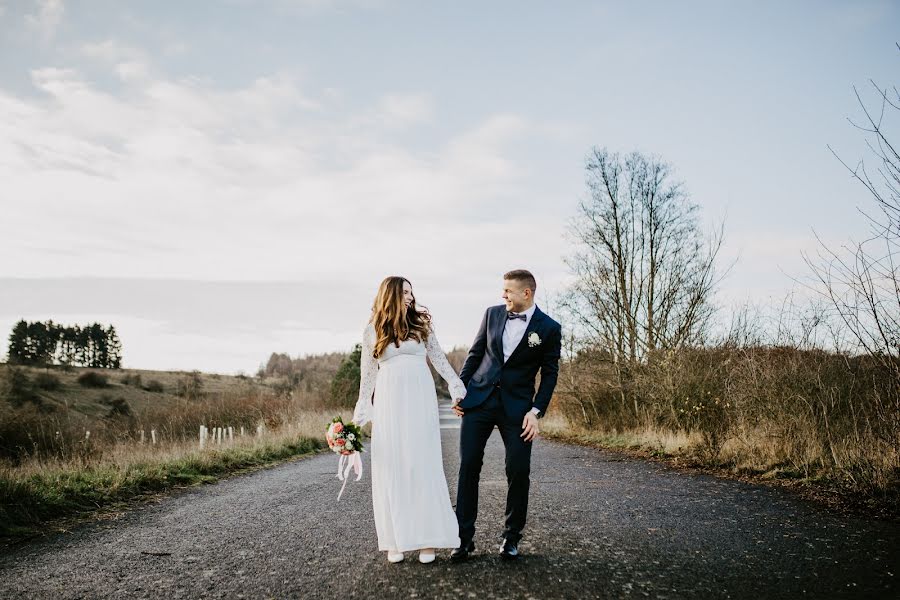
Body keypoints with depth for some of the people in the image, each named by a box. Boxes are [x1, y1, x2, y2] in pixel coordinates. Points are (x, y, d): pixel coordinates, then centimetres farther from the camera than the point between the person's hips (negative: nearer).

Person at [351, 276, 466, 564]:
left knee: (424, 465, -1)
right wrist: (361, 415, 8)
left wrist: (457, 387, 4)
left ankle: (427, 539, 4)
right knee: (391, 468, 1)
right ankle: (395, 540, 8)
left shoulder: (421, 323, 7)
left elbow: (438, 357, 11)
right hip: (389, 401, 0)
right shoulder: (373, 330, 7)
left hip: (420, 399, 0)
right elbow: (367, 374, 10)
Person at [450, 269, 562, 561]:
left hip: (517, 406, -2)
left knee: (519, 471, -2)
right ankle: (464, 537, 11)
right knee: (468, 467, 1)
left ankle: (512, 537, 17)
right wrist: (459, 390, 7)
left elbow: (549, 374, 0)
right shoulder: (492, 314, 5)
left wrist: (536, 411, -9)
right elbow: (475, 353, 11)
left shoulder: (549, 328, -3)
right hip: (479, 399, 2)